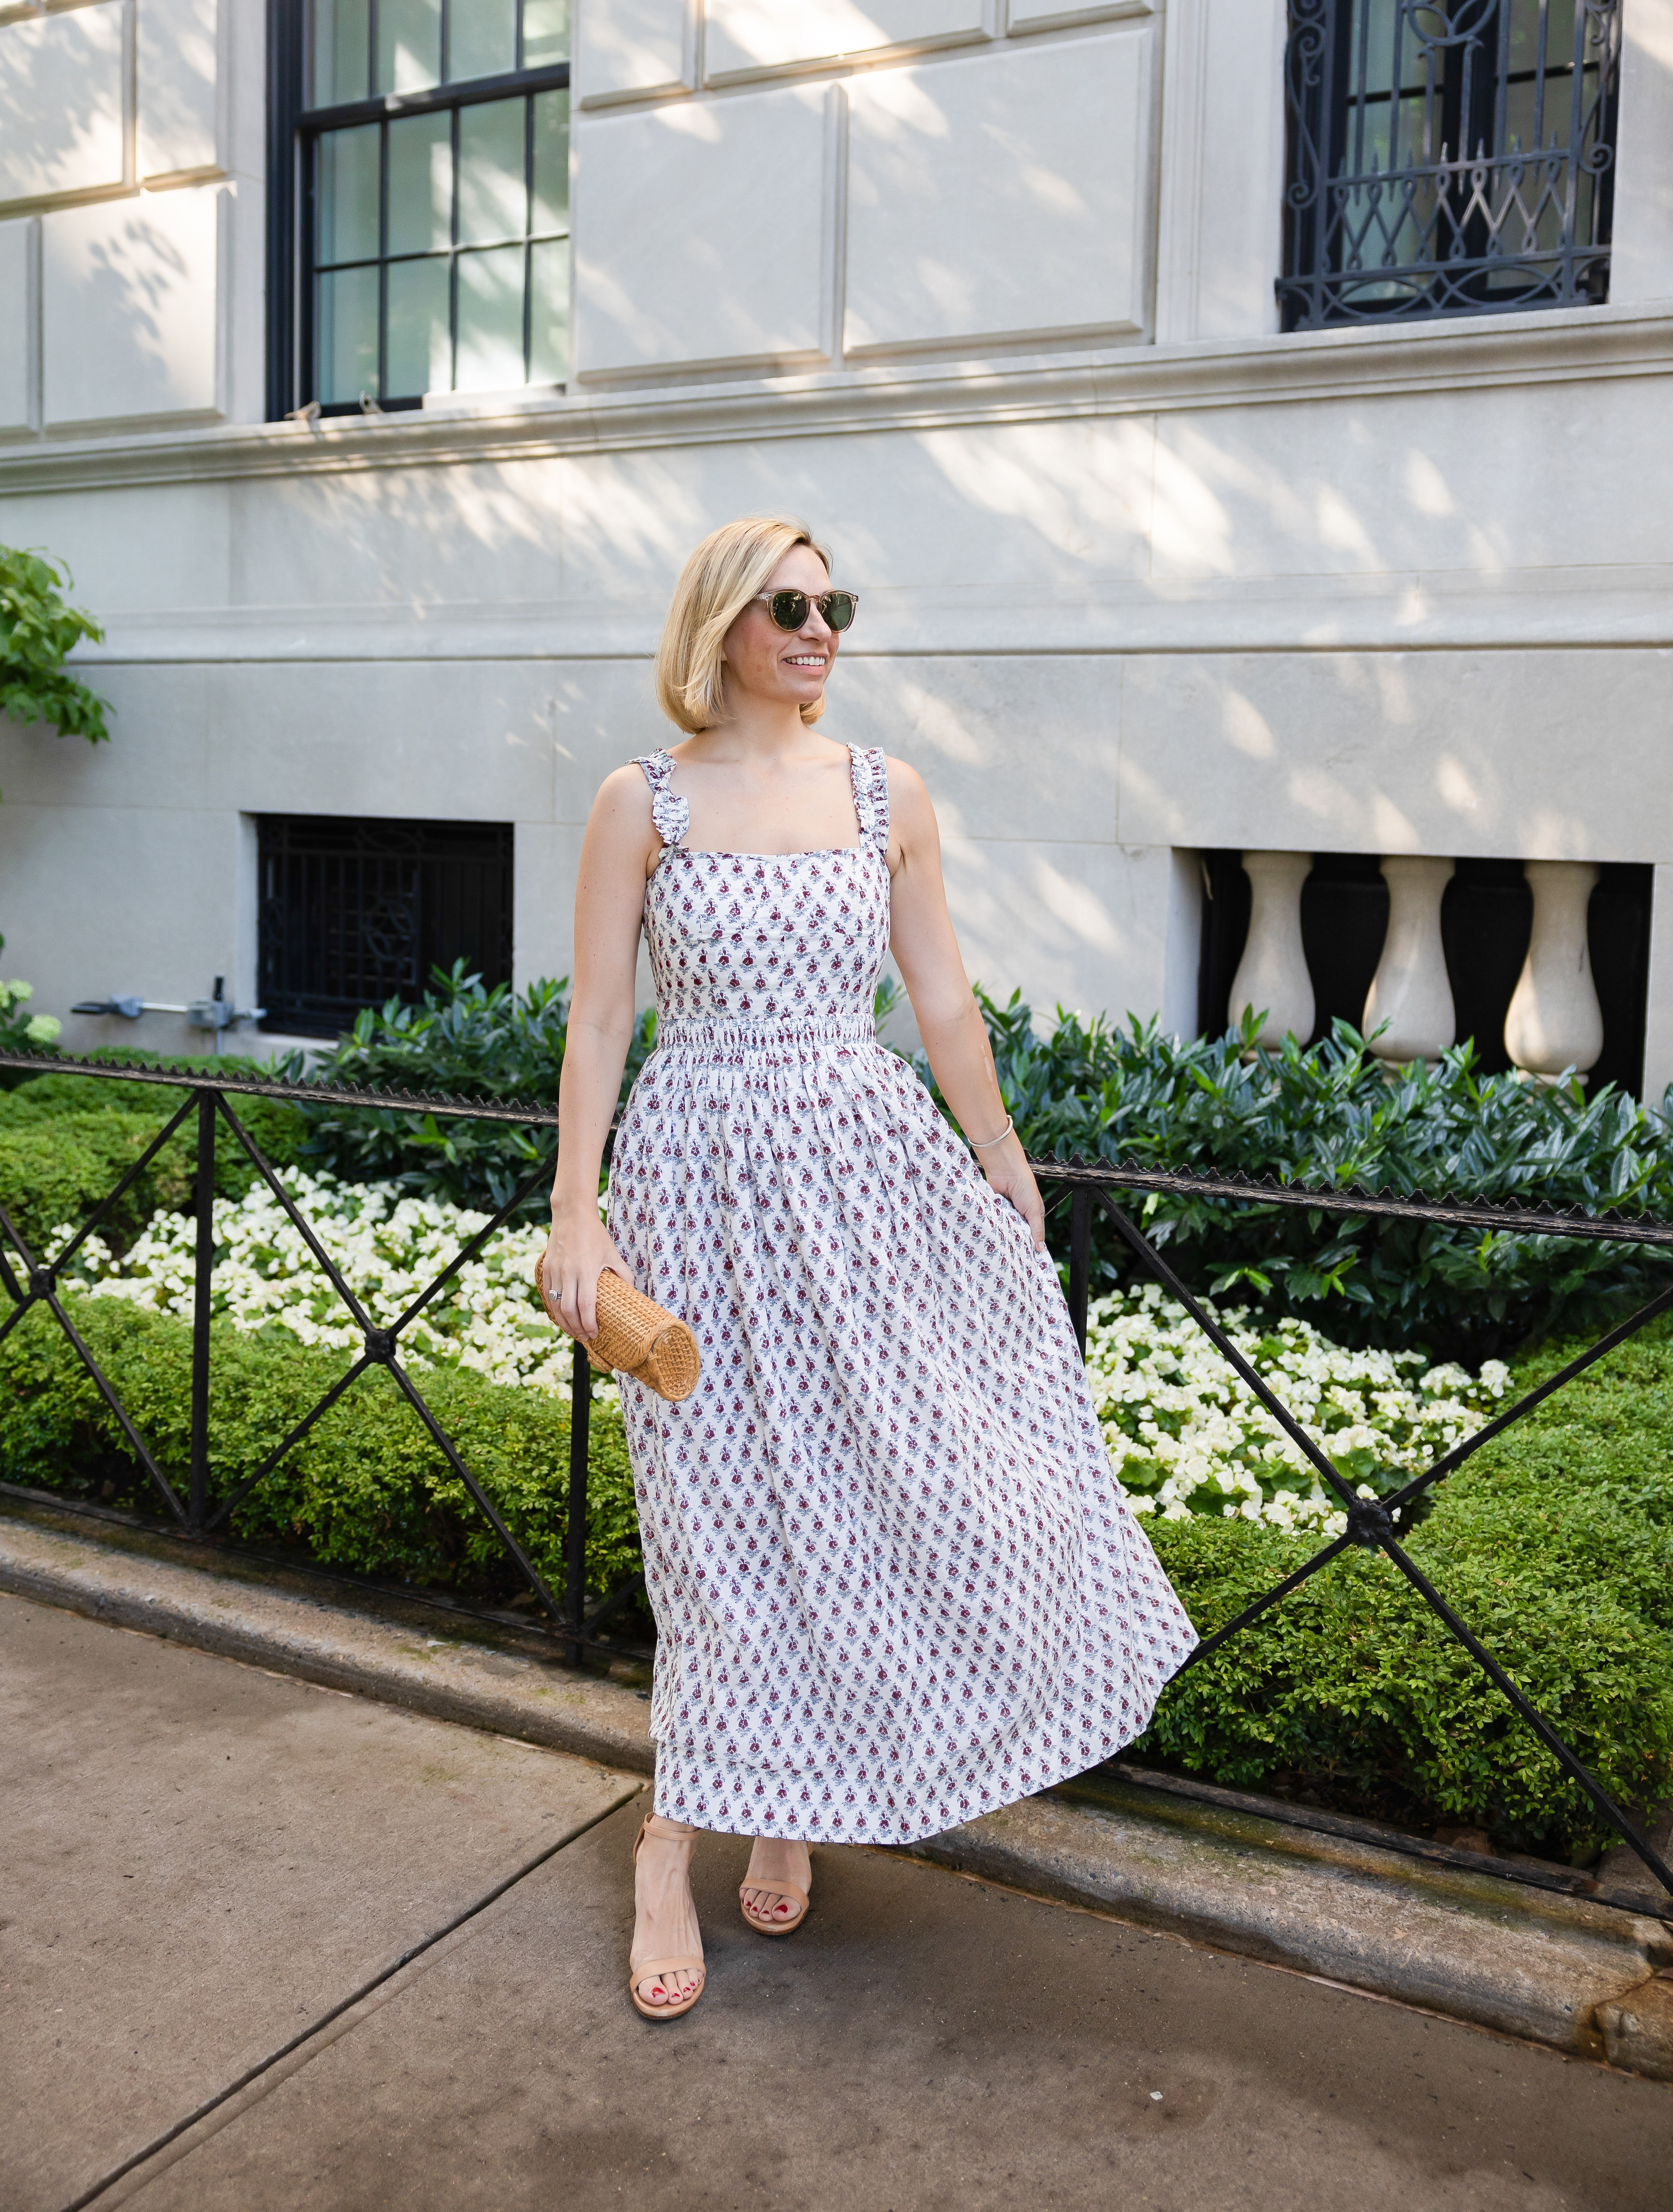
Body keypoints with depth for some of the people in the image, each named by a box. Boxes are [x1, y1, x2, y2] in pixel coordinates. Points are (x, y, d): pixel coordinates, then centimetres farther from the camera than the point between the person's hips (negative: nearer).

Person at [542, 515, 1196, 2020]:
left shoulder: (888, 796, 6)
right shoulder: (643, 801, -2)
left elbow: (946, 1006, 11)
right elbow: (598, 1023, -3)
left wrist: (1009, 1170, 14)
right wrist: (576, 1214, -8)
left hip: (874, 1162, 3)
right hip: (708, 1175, -3)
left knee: (929, 1471, 3)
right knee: (739, 1502, 2)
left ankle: (784, 1804, 26)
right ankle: (677, 1843, 21)